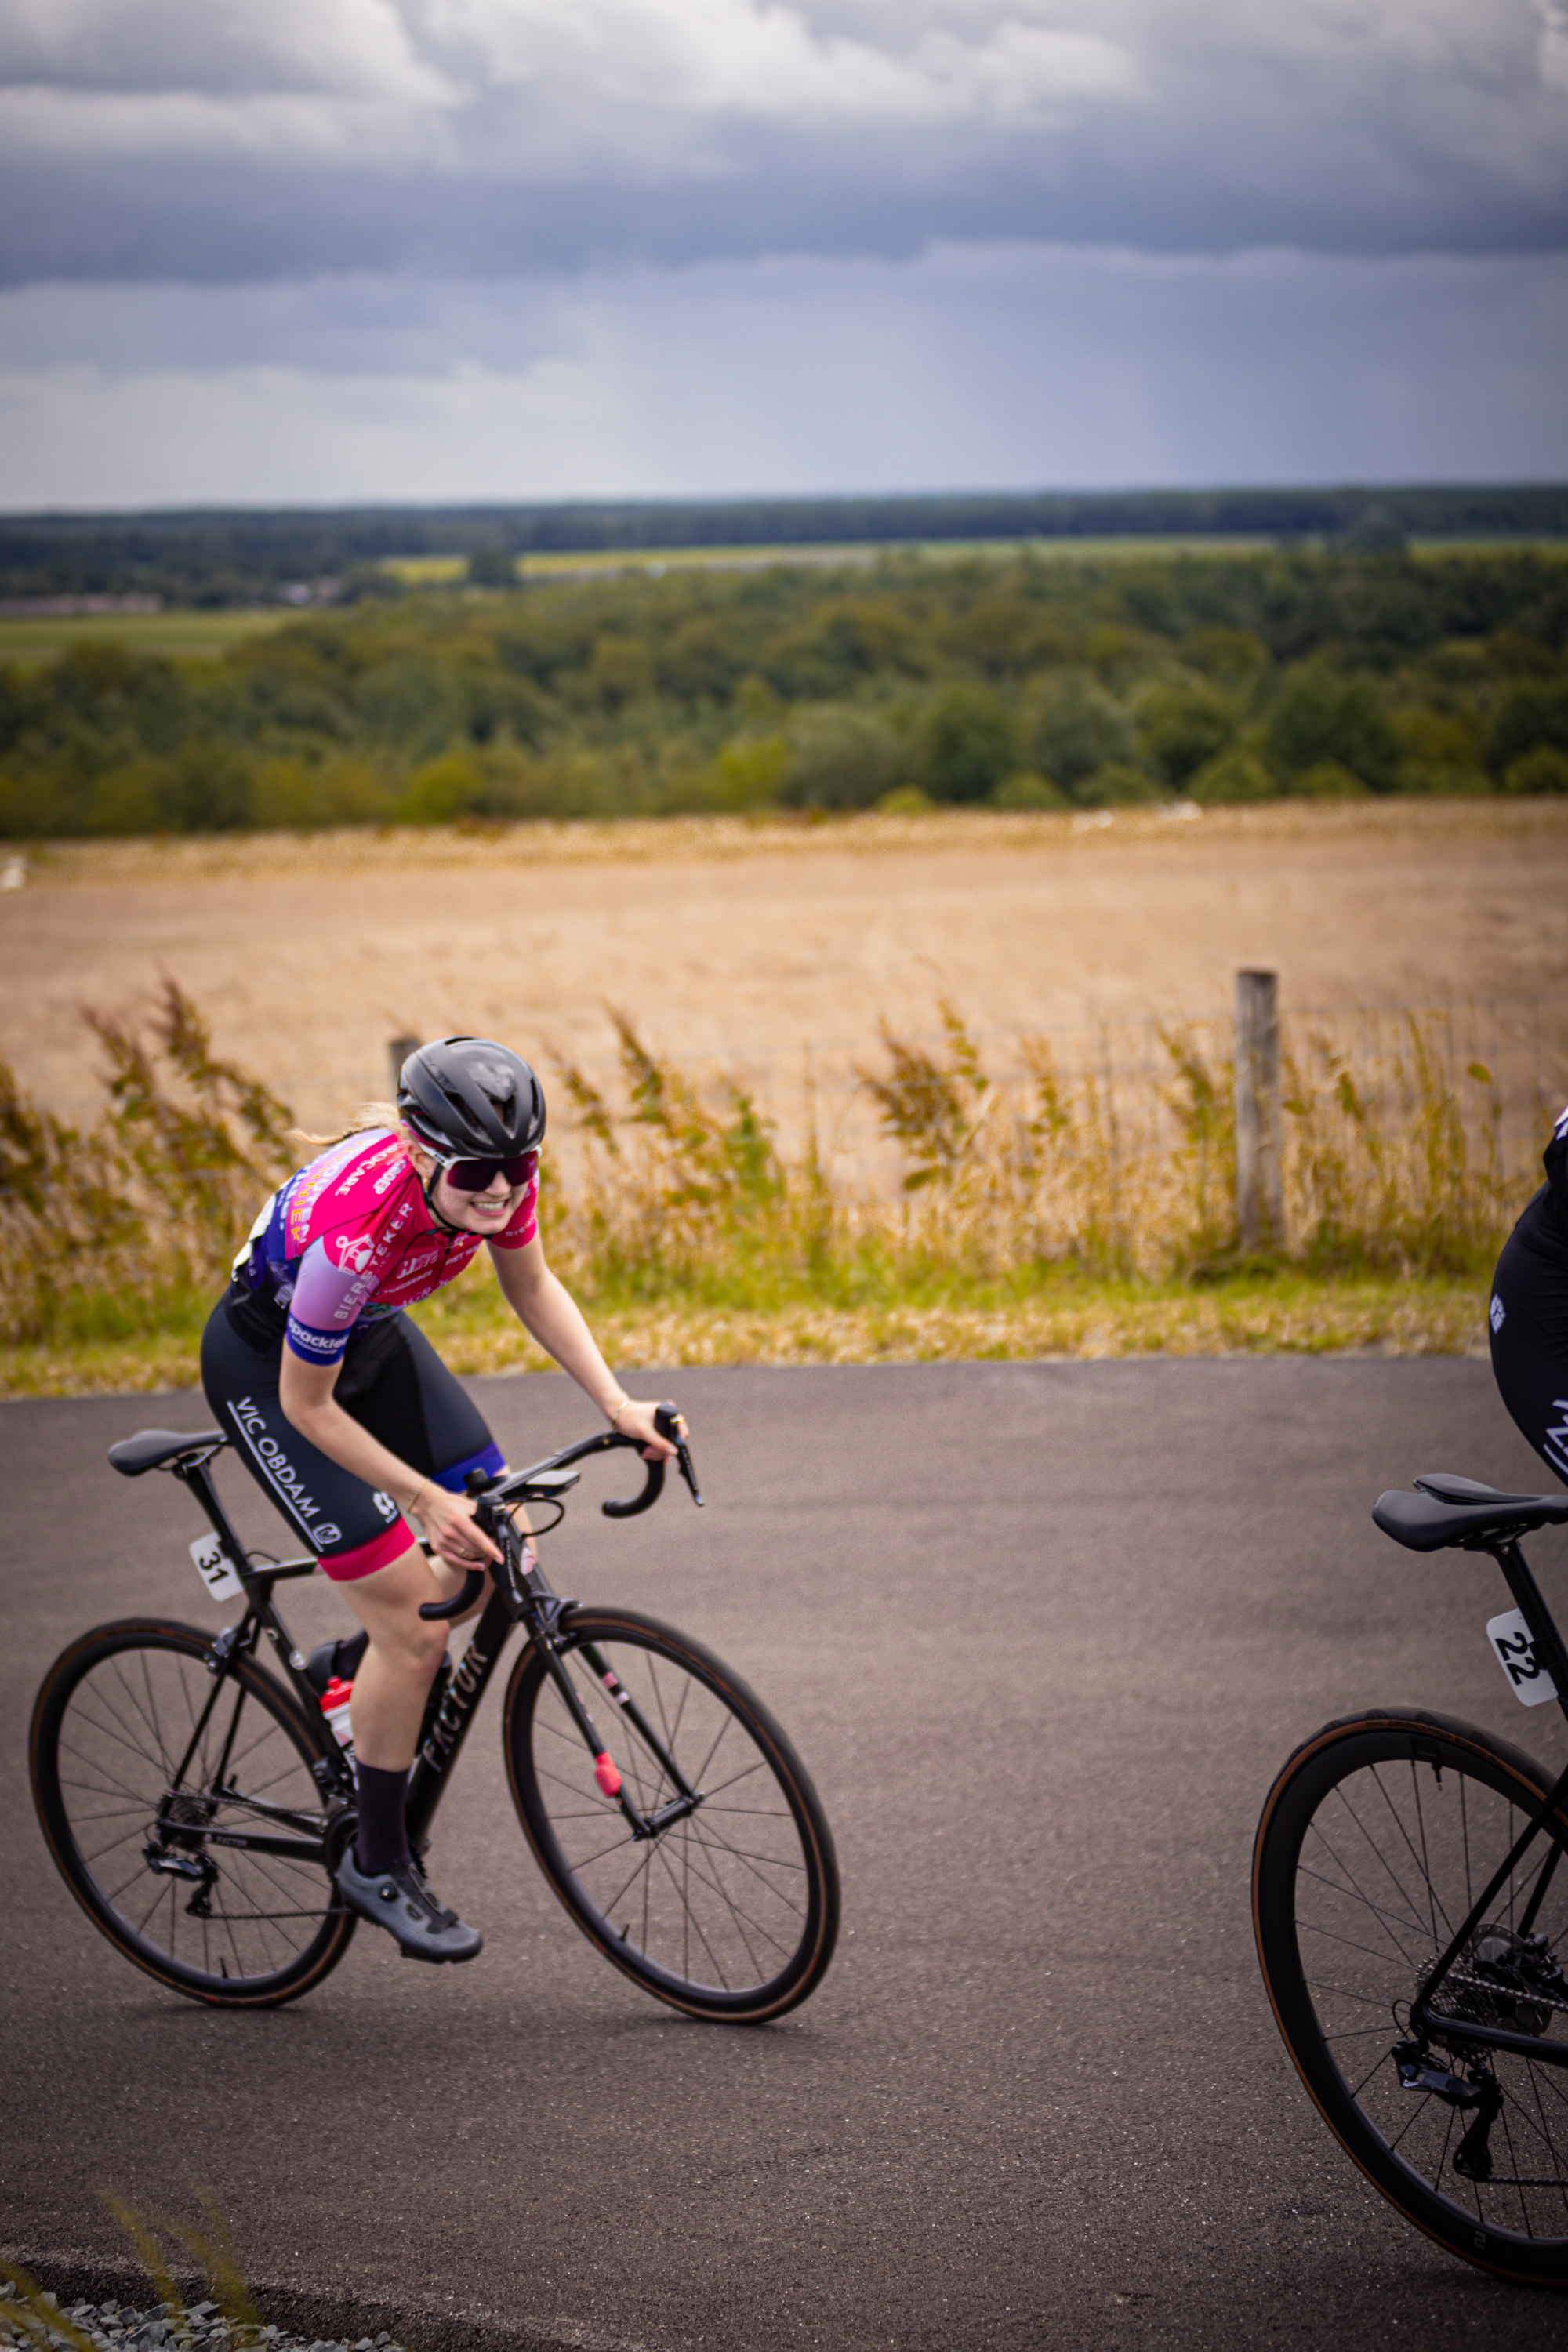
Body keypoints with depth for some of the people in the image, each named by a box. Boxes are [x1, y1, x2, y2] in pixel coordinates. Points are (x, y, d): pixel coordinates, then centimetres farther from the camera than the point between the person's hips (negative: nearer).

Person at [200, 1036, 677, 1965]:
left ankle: (358, 1669, 27)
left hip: (372, 1332, 7)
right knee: (414, 1626, -9)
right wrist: (427, 1500, -25)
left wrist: (617, 1404, -12)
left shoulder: (500, 1170, -22)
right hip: (268, 1364, -7)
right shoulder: (353, 1233, -40)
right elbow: (308, 1404, -27)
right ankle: (378, 1863, 8)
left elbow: (532, 1286, -2)